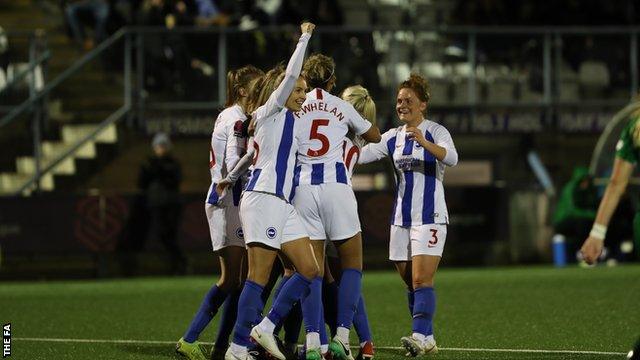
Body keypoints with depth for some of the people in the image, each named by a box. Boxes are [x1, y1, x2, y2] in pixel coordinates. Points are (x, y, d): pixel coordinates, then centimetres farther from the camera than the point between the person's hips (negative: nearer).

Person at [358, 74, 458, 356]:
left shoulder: (436, 132, -6)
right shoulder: (393, 137, 13)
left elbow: (451, 158, -24)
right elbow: (360, 155, 9)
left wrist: (424, 142, -40)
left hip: (430, 217, -6)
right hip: (401, 217, 7)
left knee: (421, 281, -16)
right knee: (411, 284, 7)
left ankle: (420, 336, -22)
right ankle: (428, 340, 12)